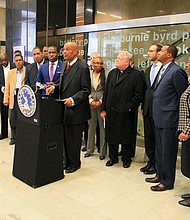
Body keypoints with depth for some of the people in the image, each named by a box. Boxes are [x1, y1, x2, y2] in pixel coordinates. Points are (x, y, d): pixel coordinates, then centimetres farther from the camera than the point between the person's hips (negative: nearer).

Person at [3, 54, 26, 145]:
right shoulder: (10, 72, 15)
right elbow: (7, 86, 13)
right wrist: (6, 99, 5)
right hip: (13, 99, 4)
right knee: (13, 120, 6)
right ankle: (13, 138, 18)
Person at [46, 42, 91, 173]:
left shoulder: (83, 68, -13)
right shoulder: (64, 65, 12)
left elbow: (86, 90, -15)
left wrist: (73, 99, -26)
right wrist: (54, 87, 2)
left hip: (75, 109, -7)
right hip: (64, 108, 8)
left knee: (74, 138, 5)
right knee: (66, 137, 16)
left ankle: (75, 163, 23)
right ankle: (68, 161, 31)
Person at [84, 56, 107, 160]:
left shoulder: (105, 75, -1)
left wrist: (100, 102, -11)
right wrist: (91, 101, -6)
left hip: (102, 104, -2)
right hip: (90, 104, 2)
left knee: (103, 127, 1)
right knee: (91, 126, 10)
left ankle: (103, 151, 10)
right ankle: (90, 149, 23)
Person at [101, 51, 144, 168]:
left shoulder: (136, 74, -5)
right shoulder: (112, 73, 12)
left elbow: (138, 95, -8)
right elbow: (106, 91, 12)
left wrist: (130, 107, -12)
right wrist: (104, 109, 8)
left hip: (126, 112, -5)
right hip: (111, 111, 5)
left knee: (126, 137, 7)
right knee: (111, 136, 13)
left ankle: (126, 159, 25)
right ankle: (113, 158, 30)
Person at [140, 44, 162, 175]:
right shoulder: (148, 70, 15)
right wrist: (143, 107, 14)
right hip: (148, 110, 7)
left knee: (158, 138, 4)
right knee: (148, 138, 14)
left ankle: (156, 165, 18)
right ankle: (151, 161, 29)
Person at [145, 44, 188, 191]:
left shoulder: (176, 71, -15)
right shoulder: (162, 70, 14)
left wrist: (176, 115, -9)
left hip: (169, 120, -9)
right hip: (159, 118, 9)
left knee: (168, 151, 3)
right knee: (159, 150, 19)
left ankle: (167, 182, 17)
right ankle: (160, 175, 35)